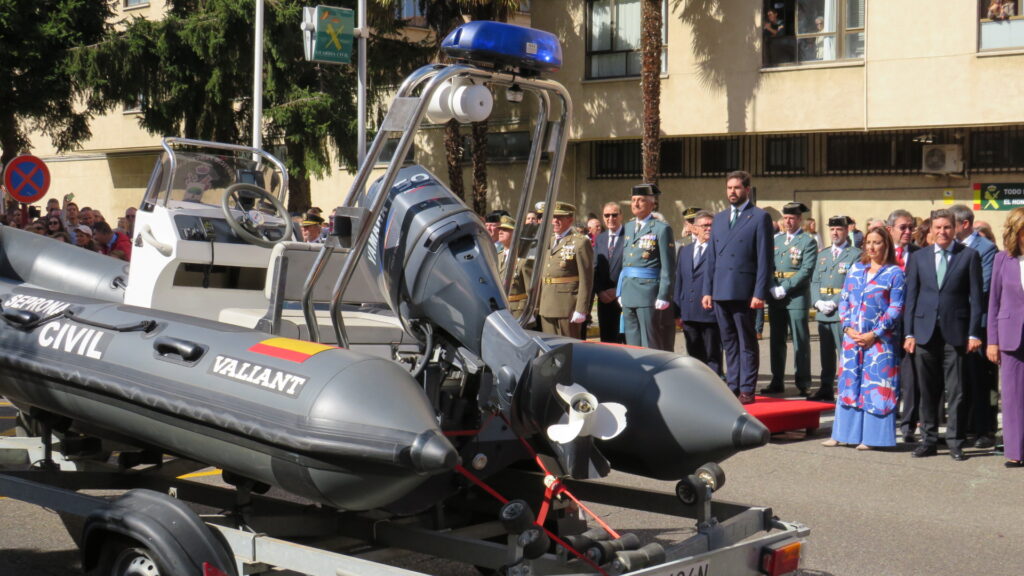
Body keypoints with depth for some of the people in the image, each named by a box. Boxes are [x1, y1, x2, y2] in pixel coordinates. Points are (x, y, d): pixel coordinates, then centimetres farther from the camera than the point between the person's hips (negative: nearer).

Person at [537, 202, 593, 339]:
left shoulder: (580, 242, -6)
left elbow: (586, 279, -11)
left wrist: (581, 310, -16)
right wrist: (538, 304, 15)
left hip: (568, 307, -7)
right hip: (546, 308, 7)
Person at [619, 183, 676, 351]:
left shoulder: (662, 229, -6)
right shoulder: (629, 227, 15)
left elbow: (668, 267, -9)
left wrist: (663, 297, -13)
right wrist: (620, 292, 14)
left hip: (648, 292, -7)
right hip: (628, 293, 7)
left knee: (650, 344, -4)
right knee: (632, 343, 9)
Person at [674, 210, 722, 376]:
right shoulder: (684, 251, 15)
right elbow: (679, 282, 15)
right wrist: (678, 311, 10)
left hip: (711, 313, -6)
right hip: (689, 313, 6)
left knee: (713, 356, 1)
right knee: (694, 355, 12)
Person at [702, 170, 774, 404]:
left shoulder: (760, 217, -2)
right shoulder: (719, 218, 16)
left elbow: (764, 259, -7)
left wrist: (760, 293, -13)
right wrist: (707, 290, 10)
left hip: (744, 292, -6)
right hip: (721, 291, 6)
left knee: (747, 343, 0)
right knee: (729, 342, 10)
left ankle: (747, 390, 4)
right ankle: (732, 386, 16)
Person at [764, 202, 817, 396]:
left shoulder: (808, 241, -1)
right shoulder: (776, 240, 15)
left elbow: (806, 270, -11)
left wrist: (785, 288, -16)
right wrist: (773, 288, -5)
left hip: (797, 298, -5)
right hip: (775, 299, 5)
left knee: (801, 342, -2)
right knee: (776, 340, 8)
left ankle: (804, 384, 3)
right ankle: (777, 382, 15)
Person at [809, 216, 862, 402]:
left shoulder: (855, 254, -1)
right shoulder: (822, 254, 19)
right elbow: (814, 281, 15)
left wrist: (834, 303, -15)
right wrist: (818, 302, -2)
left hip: (843, 312, -6)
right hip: (823, 314, 6)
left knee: (845, 354, -7)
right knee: (826, 354, 11)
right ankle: (826, 390, 16)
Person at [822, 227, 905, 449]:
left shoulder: (895, 273, -2)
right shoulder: (856, 269, 12)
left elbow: (896, 308, -6)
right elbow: (844, 300, 12)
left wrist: (874, 334, -13)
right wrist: (847, 327, -3)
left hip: (880, 339, -5)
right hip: (852, 336, 5)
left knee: (876, 386, -3)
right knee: (849, 382, 7)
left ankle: (871, 436, 2)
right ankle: (844, 433, 13)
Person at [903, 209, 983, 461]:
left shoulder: (968, 256, 3)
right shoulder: (918, 257, 10)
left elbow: (975, 297, 1)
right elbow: (911, 296, 9)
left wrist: (974, 334, -6)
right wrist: (909, 333, 3)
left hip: (955, 333, -2)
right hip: (925, 332, 2)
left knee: (955, 391, 0)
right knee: (927, 391, 7)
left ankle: (955, 442, 7)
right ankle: (928, 440, 15)